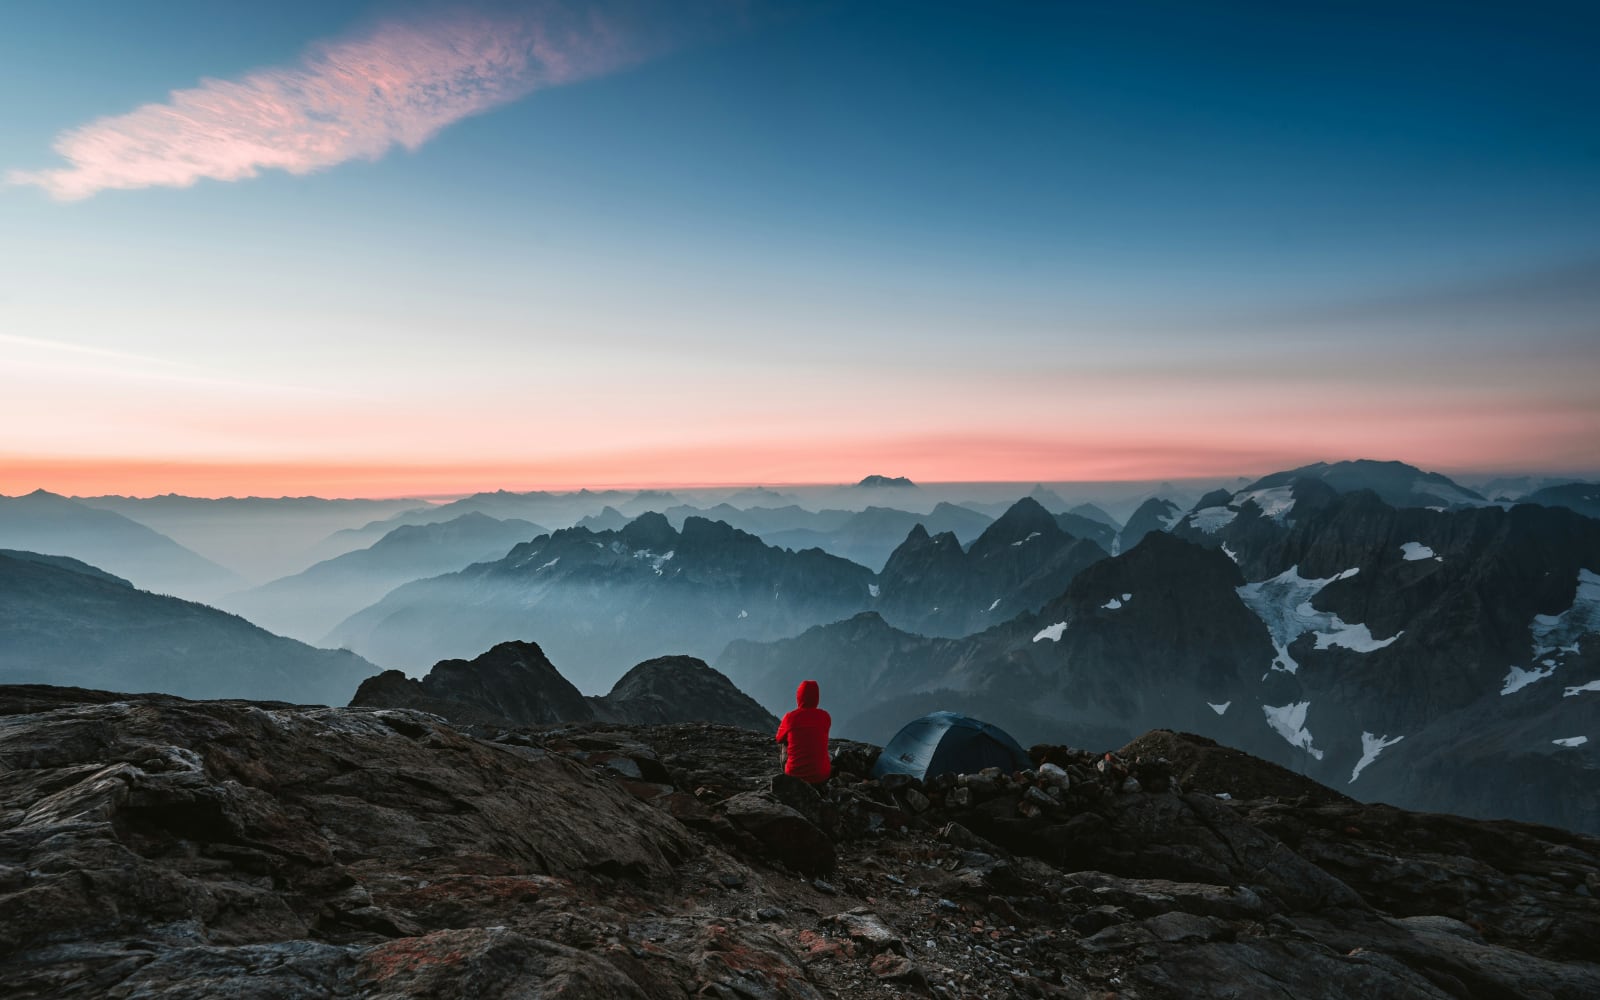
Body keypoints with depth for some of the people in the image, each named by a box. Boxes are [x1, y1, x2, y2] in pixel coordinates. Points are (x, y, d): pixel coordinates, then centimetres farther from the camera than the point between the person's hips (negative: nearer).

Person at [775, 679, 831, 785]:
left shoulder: (790, 717, -10)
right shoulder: (825, 717, -3)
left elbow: (779, 738, 10)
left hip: (795, 774, -2)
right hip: (821, 776, 2)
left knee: (783, 748, 27)